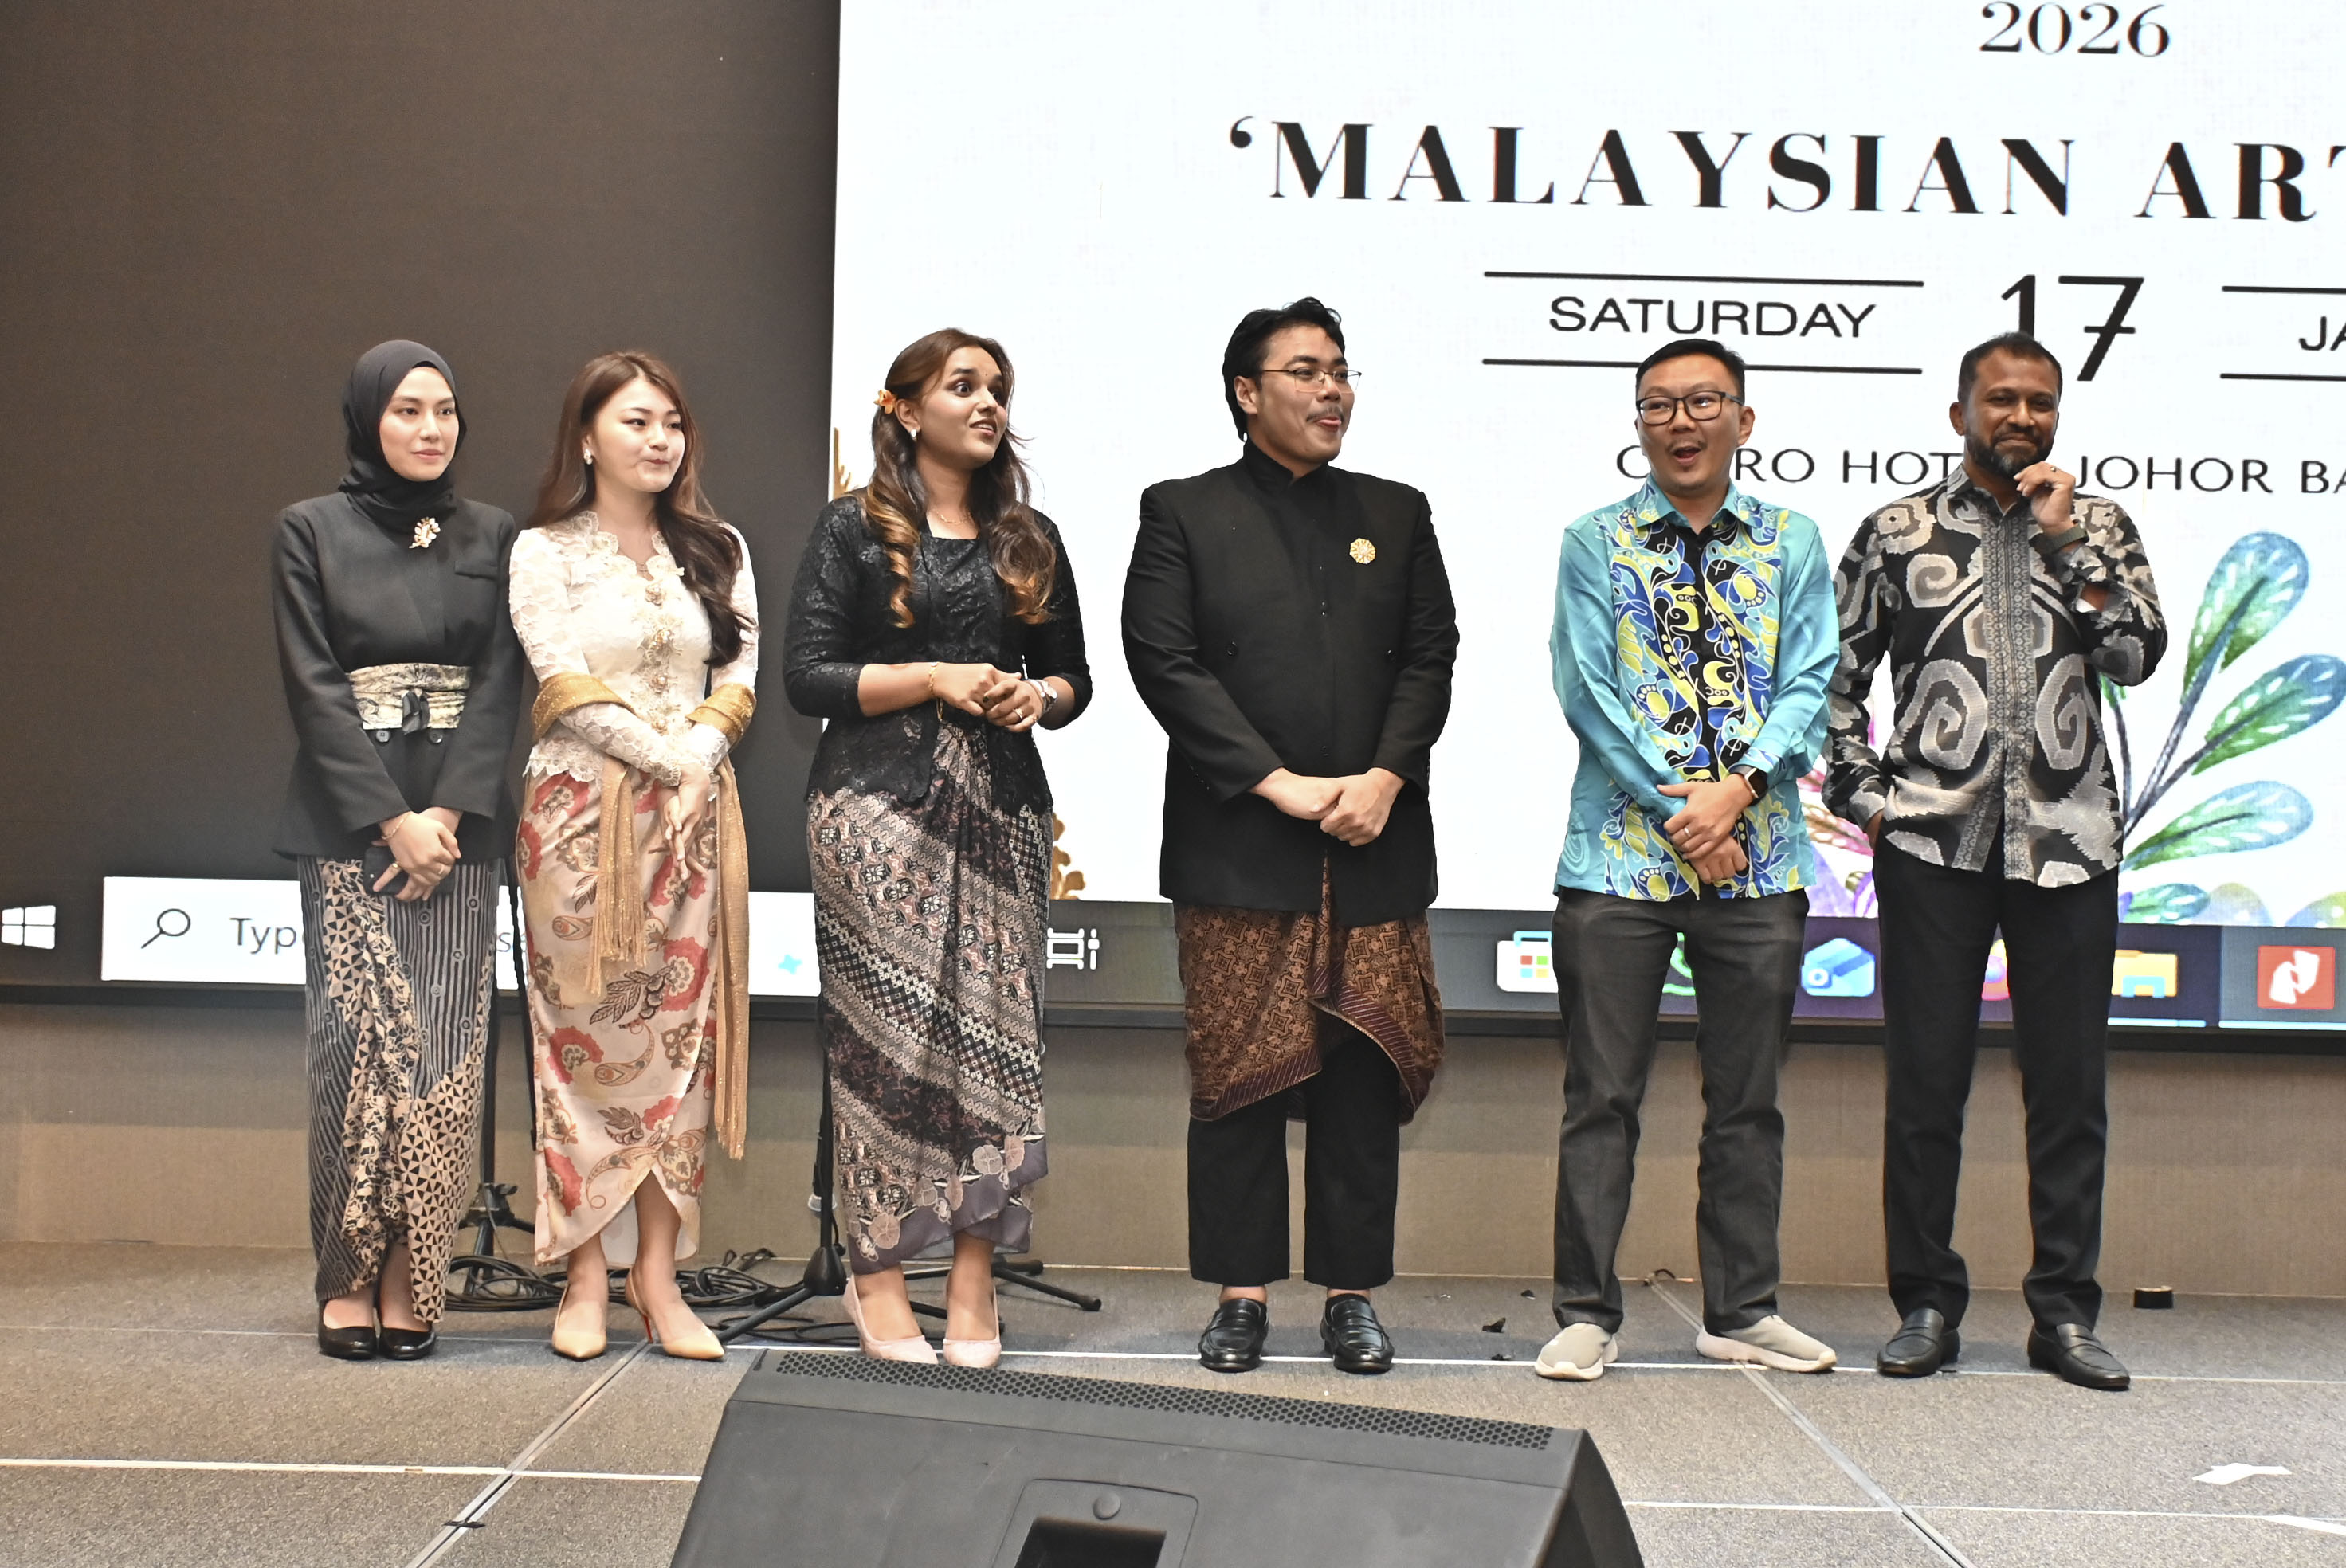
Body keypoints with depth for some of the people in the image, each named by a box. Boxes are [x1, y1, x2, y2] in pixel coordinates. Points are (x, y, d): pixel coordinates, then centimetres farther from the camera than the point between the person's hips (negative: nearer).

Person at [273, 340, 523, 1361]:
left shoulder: (491, 537, 11)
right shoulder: (312, 531, 6)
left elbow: (501, 682, 4)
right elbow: (314, 687, -2)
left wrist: (449, 812, -9)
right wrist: (390, 820, -10)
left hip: (457, 820, 2)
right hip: (349, 822, -1)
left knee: (441, 1050, -4)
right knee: (358, 1040, -8)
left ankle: (410, 1280, 1)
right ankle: (349, 1278, 1)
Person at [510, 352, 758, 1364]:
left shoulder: (717, 552, 14)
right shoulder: (544, 552, 3)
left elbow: (740, 680, 7)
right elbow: (568, 689, -6)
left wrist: (703, 754, -9)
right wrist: (672, 757, -9)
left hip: (694, 819, 3)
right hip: (582, 815, -3)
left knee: (679, 1035, -1)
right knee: (587, 1038, -3)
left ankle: (658, 1276, 1)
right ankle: (587, 1278, 0)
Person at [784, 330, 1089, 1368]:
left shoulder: (1029, 539, 16)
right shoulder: (855, 528, 4)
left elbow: (1074, 675, 21)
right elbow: (806, 676, -3)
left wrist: (1039, 696, -2)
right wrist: (936, 678, -12)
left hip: (1001, 804, 4)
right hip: (880, 804, -4)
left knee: (998, 1029, -2)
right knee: (887, 1034, -6)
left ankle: (974, 1278, 4)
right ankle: (877, 1277, 4)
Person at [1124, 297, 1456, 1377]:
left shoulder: (1396, 515, 16)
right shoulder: (1183, 515, 6)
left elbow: (1430, 659, 9)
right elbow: (1165, 663, -4)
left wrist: (1383, 780, -7)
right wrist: (1281, 784, -11)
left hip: (1372, 846, 3)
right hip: (1238, 849, -2)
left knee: (1363, 1075, 3)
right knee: (1239, 1077, 0)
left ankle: (1351, 1291, 12)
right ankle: (1242, 1291, 9)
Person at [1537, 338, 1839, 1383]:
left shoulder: (1792, 543, 10)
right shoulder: (1596, 543, 5)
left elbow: (1811, 686, 2)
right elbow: (1588, 690, -4)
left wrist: (1735, 790, -14)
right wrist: (1680, 813, -11)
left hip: (1759, 858, 2)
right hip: (1620, 855, -2)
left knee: (1747, 1098, 9)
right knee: (1602, 1096, 0)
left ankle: (1743, 1311, 19)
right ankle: (1586, 1314, 8)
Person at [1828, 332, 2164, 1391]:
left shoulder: (2100, 529, 11)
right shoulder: (1898, 532, 8)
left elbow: (2138, 654, -4)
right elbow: (1837, 676, 10)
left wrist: (2065, 541, -7)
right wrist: (1862, 796, 1)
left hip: (2069, 843, 1)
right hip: (1933, 843, -1)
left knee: (2069, 1085, 4)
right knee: (1925, 1082, 2)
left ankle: (2065, 1312, 14)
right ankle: (1927, 1305, 12)